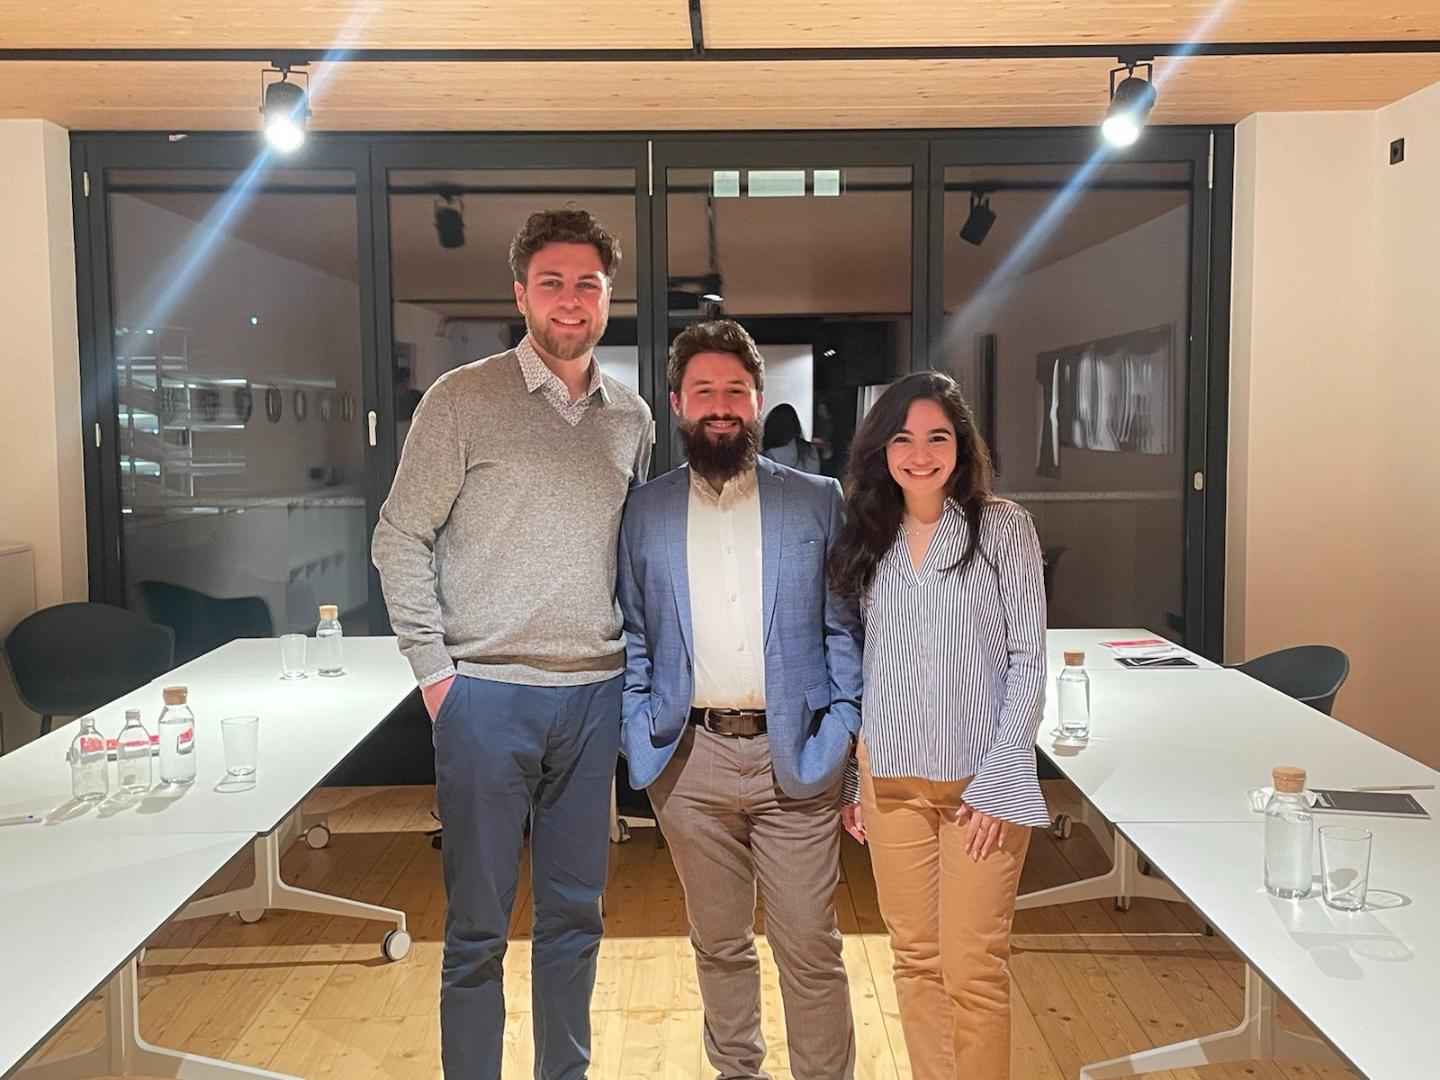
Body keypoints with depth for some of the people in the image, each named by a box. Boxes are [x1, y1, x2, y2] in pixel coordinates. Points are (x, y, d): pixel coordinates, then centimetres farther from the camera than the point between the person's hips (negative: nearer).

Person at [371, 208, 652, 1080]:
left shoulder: (631, 416, 9)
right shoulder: (463, 400, -5)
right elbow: (401, 538, -4)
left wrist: (634, 663, 9)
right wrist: (434, 668, -8)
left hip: (595, 692, 4)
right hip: (488, 692, -4)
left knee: (576, 911, 15)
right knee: (479, 923, 6)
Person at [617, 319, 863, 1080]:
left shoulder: (817, 502, 3)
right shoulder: (645, 512, 7)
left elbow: (845, 629, 3)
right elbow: (631, 636, 10)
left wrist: (841, 734, -4)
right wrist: (641, 733, 0)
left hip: (793, 755, -1)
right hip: (692, 758, 2)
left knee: (810, 949, 3)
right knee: (718, 943, 16)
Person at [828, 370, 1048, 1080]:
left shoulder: (1003, 527, -3)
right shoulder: (869, 539, 8)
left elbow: (1028, 662, -5)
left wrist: (998, 780, -11)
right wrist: (851, 780, 11)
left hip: (980, 778, -4)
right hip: (890, 775, 4)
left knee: (973, 970, -3)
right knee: (914, 957, 11)